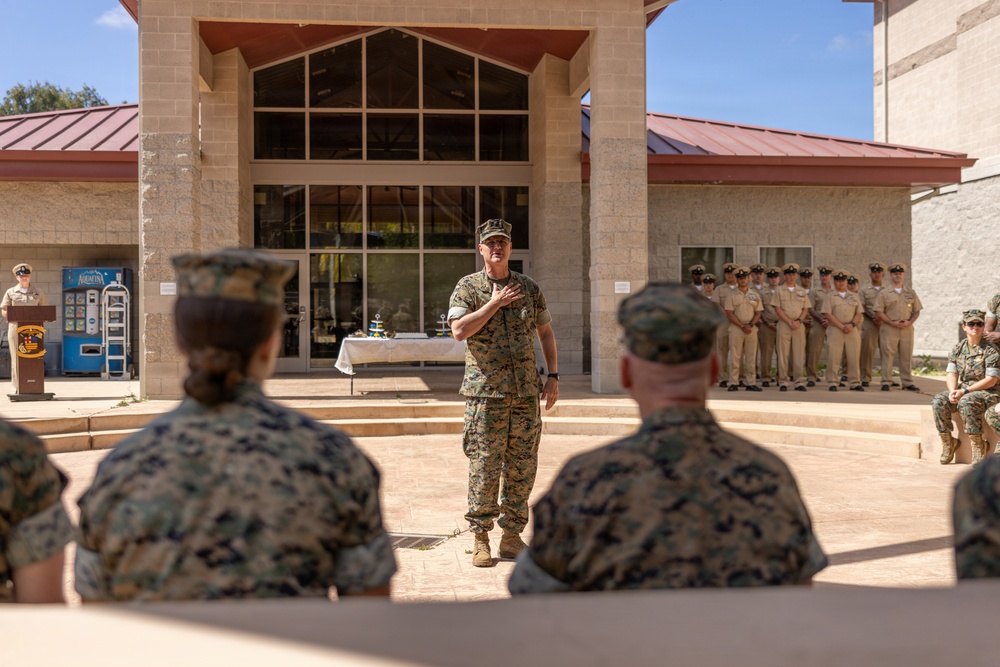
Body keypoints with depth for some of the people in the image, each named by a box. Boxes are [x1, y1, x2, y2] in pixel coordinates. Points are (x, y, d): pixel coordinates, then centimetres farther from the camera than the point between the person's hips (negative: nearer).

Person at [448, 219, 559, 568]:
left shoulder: (529, 288, 11)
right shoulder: (468, 287, 1)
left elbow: (545, 332, 17)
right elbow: (459, 330, -13)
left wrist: (553, 376, 8)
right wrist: (494, 304, -13)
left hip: (526, 394, 4)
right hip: (486, 393, -3)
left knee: (522, 468, 6)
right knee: (484, 469, -3)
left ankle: (512, 536, 18)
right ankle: (480, 539, 9)